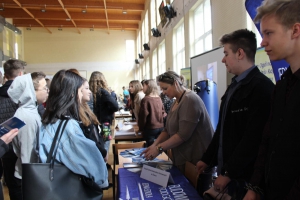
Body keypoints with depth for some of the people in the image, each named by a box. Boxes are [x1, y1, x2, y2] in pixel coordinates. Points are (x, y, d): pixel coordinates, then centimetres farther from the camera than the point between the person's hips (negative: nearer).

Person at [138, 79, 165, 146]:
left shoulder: (145, 99, -15)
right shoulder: (159, 98, 3)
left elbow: (143, 116, -13)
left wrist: (140, 128, 1)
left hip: (150, 128, -6)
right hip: (160, 127, 6)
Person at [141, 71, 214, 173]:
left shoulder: (190, 100, -19)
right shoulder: (177, 101, 11)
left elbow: (183, 134, -25)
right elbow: (167, 129, 10)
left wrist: (159, 148, -19)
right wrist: (154, 145, -4)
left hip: (197, 159, -8)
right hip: (184, 157, 8)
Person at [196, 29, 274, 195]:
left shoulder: (261, 86, -18)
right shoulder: (235, 85, 11)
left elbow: (253, 138, -22)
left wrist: (229, 173, -16)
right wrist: (207, 159, 14)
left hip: (244, 175, -8)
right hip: (226, 169, 8)